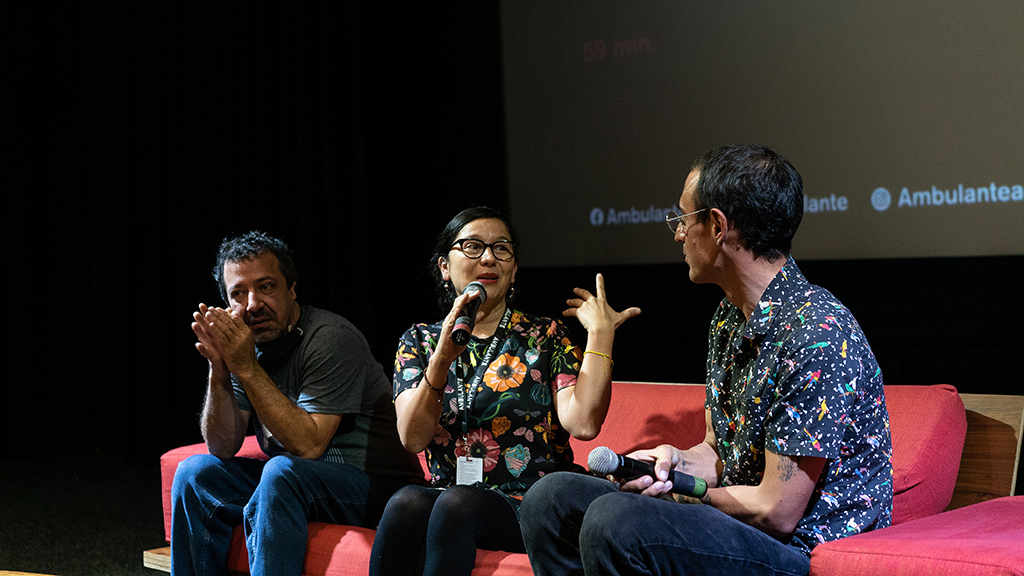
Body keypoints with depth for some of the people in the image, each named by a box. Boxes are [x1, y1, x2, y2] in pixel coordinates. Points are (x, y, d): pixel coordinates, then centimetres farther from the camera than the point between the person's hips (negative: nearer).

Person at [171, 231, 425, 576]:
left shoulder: (331, 339, -18)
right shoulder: (242, 342, 3)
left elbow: (309, 445, -25)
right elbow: (222, 447, -2)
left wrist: (247, 369, -27)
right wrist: (219, 371, -18)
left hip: (374, 485, -7)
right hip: (292, 483, 7)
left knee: (281, 471, -32)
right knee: (196, 473, -7)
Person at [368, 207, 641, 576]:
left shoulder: (545, 337, 8)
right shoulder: (419, 342, 13)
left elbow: (583, 423, -10)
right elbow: (413, 438, -5)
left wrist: (600, 333, -10)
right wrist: (442, 358, -19)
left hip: (530, 506, -2)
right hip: (447, 494, 2)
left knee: (458, 502, -33)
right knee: (408, 502, -32)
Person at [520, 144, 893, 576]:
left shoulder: (817, 335, -22)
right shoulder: (729, 318, 10)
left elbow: (776, 512, -21)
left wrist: (675, 490, -6)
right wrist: (675, 461, -6)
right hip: (737, 528, 10)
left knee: (614, 521, -30)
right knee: (553, 497, 4)